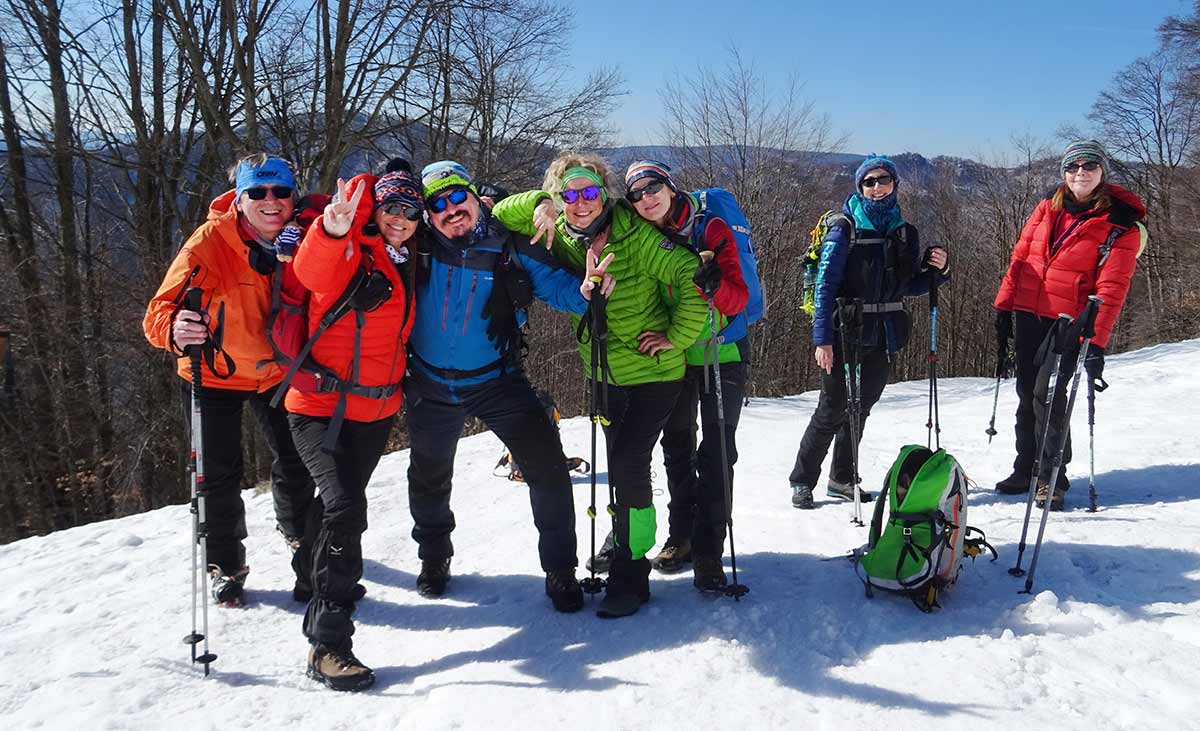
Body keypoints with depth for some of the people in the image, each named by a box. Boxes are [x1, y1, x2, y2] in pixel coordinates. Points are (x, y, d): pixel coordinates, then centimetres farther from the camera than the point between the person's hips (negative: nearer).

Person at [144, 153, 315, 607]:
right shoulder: (210, 241, -25)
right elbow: (160, 310, -29)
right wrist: (176, 329, -50)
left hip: (277, 369, 3)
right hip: (215, 372, -3)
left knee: (295, 463, 13)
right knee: (221, 475, 3)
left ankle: (296, 529, 44)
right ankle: (226, 566, 27)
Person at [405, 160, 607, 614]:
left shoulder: (511, 251, -13)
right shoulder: (419, 249, -10)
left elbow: (557, 285, -7)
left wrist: (584, 290, -29)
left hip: (497, 383, -2)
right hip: (430, 386, 2)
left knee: (548, 470, -11)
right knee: (430, 478, 20)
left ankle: (560, 571, 7)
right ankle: (434, 558, 47)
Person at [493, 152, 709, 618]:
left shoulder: (634, 236, -19)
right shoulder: (561, 239, -3)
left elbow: (691, 276, -21)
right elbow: (501, 217, 1)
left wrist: (677, 336, -19)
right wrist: (537, 203, -17)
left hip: (654, 371, -6)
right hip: (606, 374, 6)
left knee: (629, 462, -14)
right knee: (616, 460, 19)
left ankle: (632, 574, -2)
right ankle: (622, 535, 44)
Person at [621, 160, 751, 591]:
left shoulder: (711, 228, -14)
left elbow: (739, 298, -18)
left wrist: (711, 283, -39)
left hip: (722, 355, -4)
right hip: (672, 358, 4)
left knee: (716, 454, -4)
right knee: (677, 449, 14)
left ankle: (708, 552, 2)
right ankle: (680, 537, 29)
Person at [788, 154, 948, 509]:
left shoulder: (905, 232, 9)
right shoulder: (845, 228, -6)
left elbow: (911, 286, 17)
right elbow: (825, 285, -11)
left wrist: (936, 269, -3)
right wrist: (822, 339, -17)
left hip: (884, 336, 5)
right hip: (846, 333, -5)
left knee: (860, 408, 12)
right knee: (832, 409, -2)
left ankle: (842, 478, 26)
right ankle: (802, 481, 11)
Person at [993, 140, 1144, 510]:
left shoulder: (1120, 225, -6)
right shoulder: (1048, 208, 8)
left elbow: (1111, 289, -12)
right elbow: (1020, 258, 11)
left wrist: (1096, 341, -19)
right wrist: (1004, 306, 7)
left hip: (1070, 322, -5)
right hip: (1028, 315, 5)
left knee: (1048, 396, -12)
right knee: (1027, 394, 11)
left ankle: (1052, 479, 3)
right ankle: (1025, 470, 25)